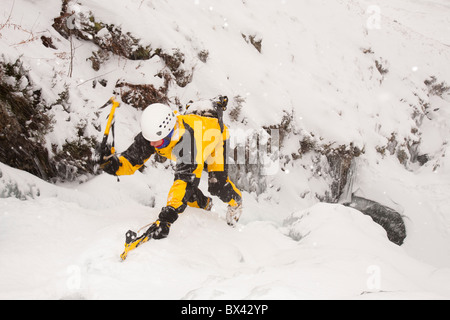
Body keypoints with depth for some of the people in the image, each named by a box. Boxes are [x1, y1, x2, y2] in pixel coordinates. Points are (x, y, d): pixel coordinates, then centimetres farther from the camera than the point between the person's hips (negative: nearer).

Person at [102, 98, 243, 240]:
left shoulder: (187, 138, -50)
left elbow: (186, 180, -55)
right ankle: (204, 204, 27)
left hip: (217, 137, -5)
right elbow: (131, 159, -24)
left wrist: (167, 217, -61)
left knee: (217, 185, -16)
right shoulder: (154, 132, -32)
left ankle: (235, 202, 21)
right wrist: (115, 164, -49)